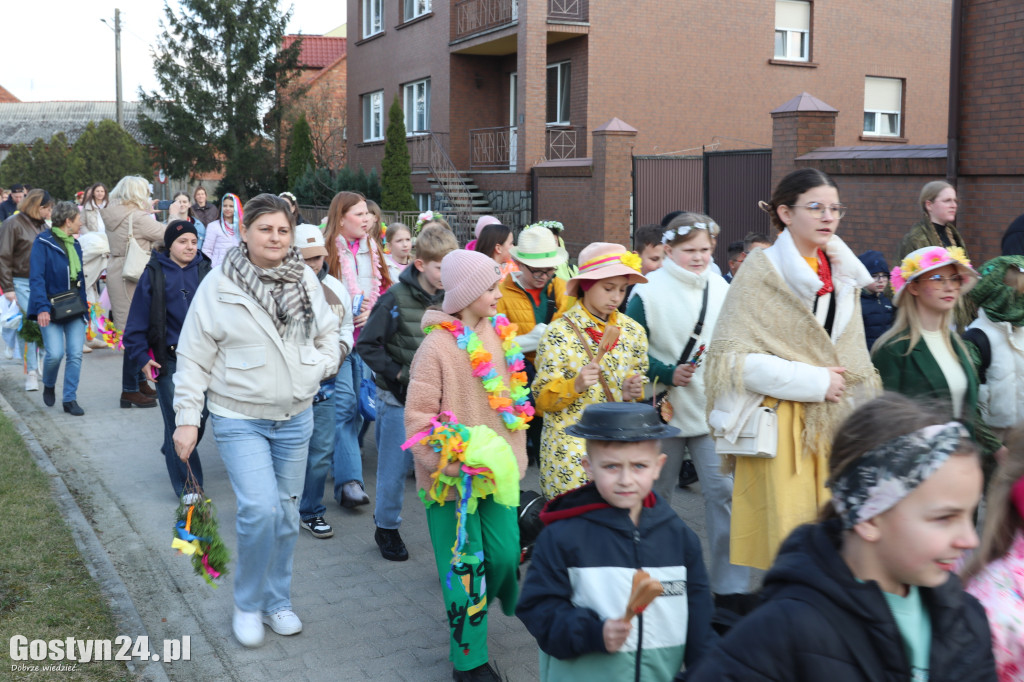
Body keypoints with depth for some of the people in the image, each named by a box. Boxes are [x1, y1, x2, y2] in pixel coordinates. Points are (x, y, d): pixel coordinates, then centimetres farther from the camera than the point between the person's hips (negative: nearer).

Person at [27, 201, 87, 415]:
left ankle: (70, 399, 7)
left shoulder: (74, 244, 14)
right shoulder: (43, 242, -7)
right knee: (55, 353, -11)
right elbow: (36, 277, -14)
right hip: (52, 308, -6)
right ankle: (48, 385, 20)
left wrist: (84, 304, 12)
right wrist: (42, 307, -23)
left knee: (75, 354, -2)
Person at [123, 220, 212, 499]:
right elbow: (138, 319, 0)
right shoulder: (154, 274, -2)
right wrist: (141, 357, -5)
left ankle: (173, 453, 38)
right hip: (168, 359, -3)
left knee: (200, 416, 8)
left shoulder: (205, 272, 5)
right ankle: (187, 486, 5)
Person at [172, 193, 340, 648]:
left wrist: (319, 368, 0)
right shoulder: (218, 286, -9)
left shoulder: (306, 281, 2)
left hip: (295, 418, 4)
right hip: (239, 419, -4)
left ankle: (276, 602, 32)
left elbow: (328, 333, 18)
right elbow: (194, 358, -6)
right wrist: (187, 418, -9)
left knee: (287, 514, 12)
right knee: (260, 510, -16)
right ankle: (247, 605, 8)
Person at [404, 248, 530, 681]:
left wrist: (515, 454, 13)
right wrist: (445, 463, -24)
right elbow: (418, 415, -16)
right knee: (466, 564, 4)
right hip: (455, 477, -6)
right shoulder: (438, 345, -16)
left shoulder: (499, 335, 5)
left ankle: (474, 611, 40)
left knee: (505, 554, 10)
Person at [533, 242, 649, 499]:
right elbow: (543, 399, -5)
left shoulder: (632, 331, 8)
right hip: (571, 447, -4)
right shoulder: (560, 332, -6)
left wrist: (631, 392, -4)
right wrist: (575, 385, -24)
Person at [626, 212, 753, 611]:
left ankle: (731, 589, 3)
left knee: (724, 491, -6)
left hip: (714, 412, 2)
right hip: (664, 412, -2)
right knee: (656, 493, 12)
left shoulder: (722, 290, 5)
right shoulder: (648, 293, -7)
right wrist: (668, 374, -19)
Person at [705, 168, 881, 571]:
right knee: (780, 537, -4)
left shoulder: (843, 273, 13)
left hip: (833, 427, 6)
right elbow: (734, 357, -14)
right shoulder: (762, 270, -6)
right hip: (779, 427, -5)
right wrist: (813, 382, -14)